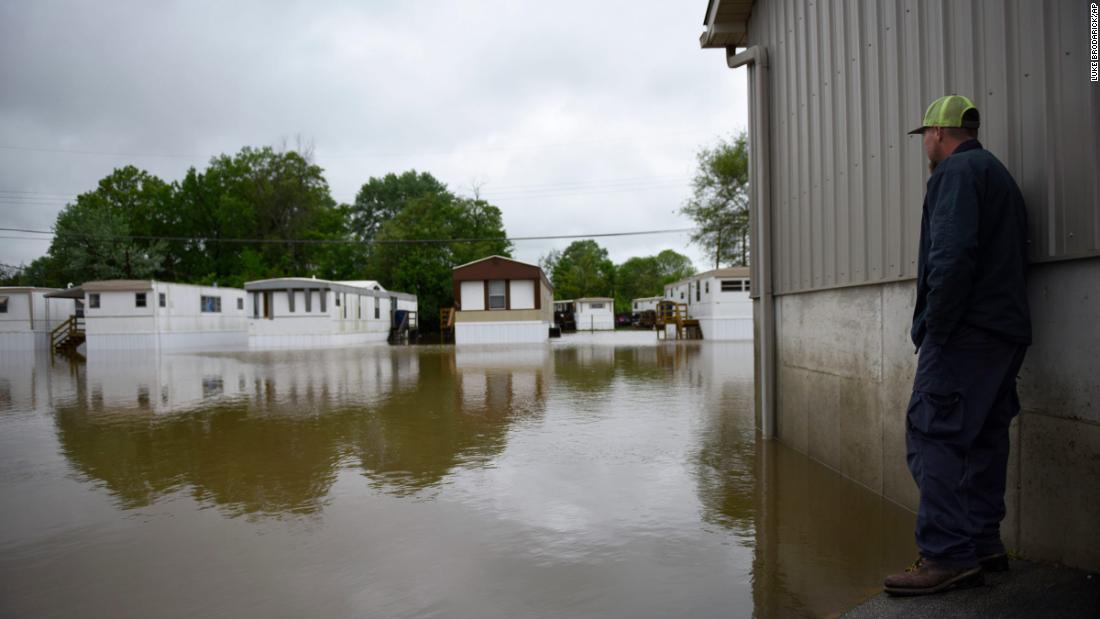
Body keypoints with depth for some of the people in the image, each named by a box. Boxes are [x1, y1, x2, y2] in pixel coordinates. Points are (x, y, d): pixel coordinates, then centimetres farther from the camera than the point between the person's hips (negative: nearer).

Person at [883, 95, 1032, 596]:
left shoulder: (957, 171, -7)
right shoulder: (1001, 177, 25)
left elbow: (952, 255, -21)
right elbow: (1012, 260, 23)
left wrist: (935, 328, -17)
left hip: (965, 331, -10)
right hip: (1007, 332, 10)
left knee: (933, 437, -11)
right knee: (983, 439, 12)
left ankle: (947, 555, -11)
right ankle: (984, 545, 18)